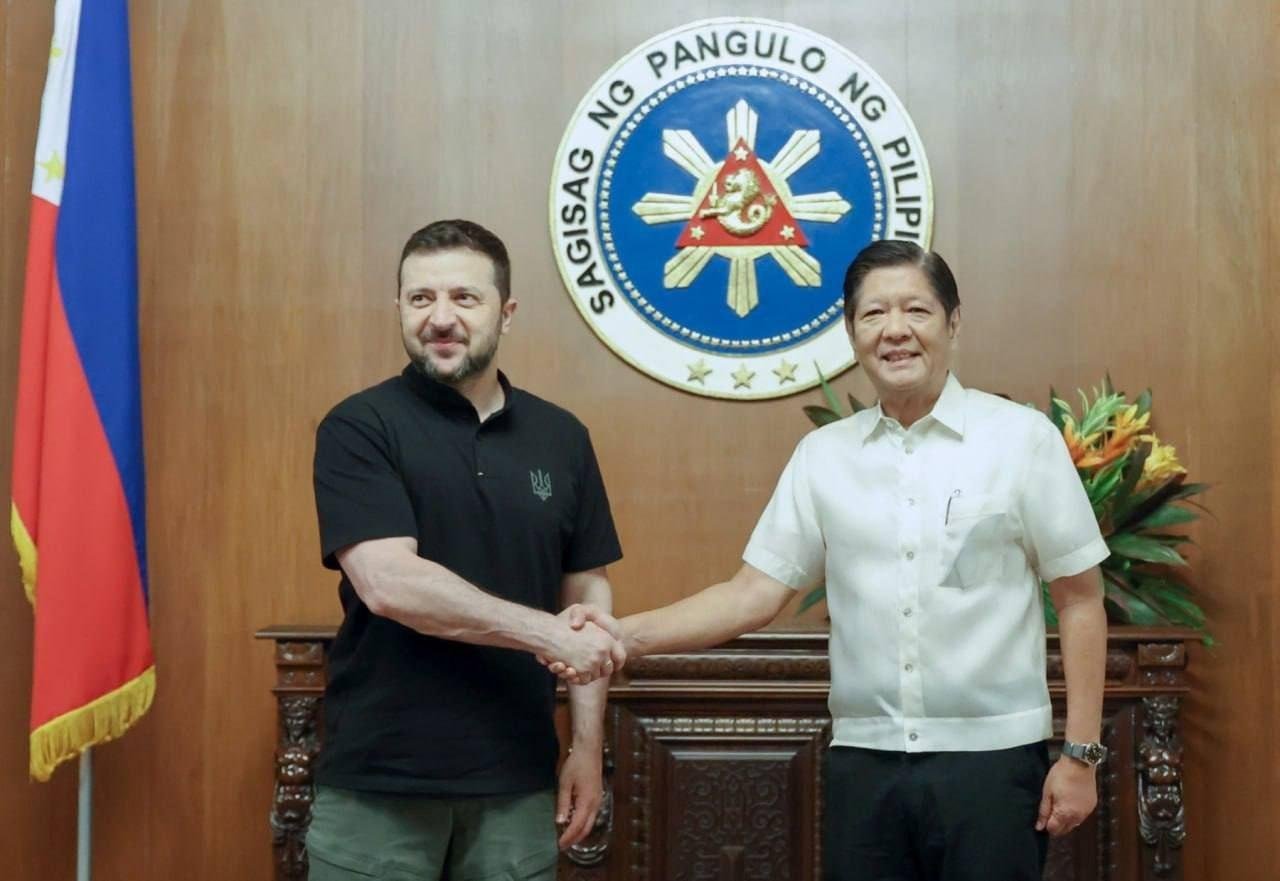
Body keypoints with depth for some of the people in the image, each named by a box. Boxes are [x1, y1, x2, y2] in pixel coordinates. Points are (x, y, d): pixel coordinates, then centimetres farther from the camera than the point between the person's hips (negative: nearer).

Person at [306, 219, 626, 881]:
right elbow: (389, 584, -18)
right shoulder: (359, 429, -6)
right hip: (380, 779, -3)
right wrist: (549, 634, -18)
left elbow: (587, 596, 11)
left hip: (516, 779, 4)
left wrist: (588, 745, 5)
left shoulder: (560, 437, 7)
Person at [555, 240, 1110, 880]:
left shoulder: (1023, 437, -2)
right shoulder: (823, 455, 6)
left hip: (991, 757, -2)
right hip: (864, 760, 3)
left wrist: (1080, 754, -4)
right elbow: (754, 594, 5)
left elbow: (1080, 600, 0)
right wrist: (627, 634, -8)